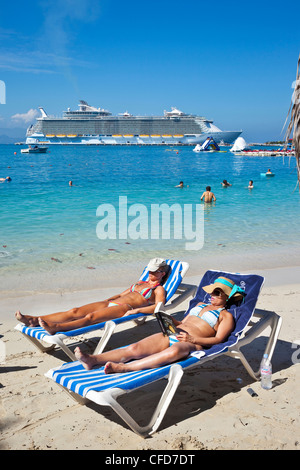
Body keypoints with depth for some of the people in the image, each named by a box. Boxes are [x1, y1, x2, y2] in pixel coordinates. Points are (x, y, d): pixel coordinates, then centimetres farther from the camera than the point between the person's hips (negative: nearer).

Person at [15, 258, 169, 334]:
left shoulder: (159, 289, 9)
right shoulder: (140, 283, 33)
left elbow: (158, 307, -11)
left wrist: (137, 310, -21)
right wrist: (106, 300, 19)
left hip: (125, 308, -7)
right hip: (112, 303, 7)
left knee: (91, 317, -33)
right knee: (75, 311, -12)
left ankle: (56, 328, -54)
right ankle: (34, 320, -23)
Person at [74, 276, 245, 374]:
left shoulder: (226, 316, 12)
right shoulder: (201, 305, 32)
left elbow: (218, 339, -3)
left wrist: (193, 339, -16)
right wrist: (170, 320, 9)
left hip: (192, 344, -6)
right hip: (171, 335, 6)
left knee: (173, 352, -44)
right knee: (135, 348, -20)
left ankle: (123, 368, -56)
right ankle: (93, 360, -39)